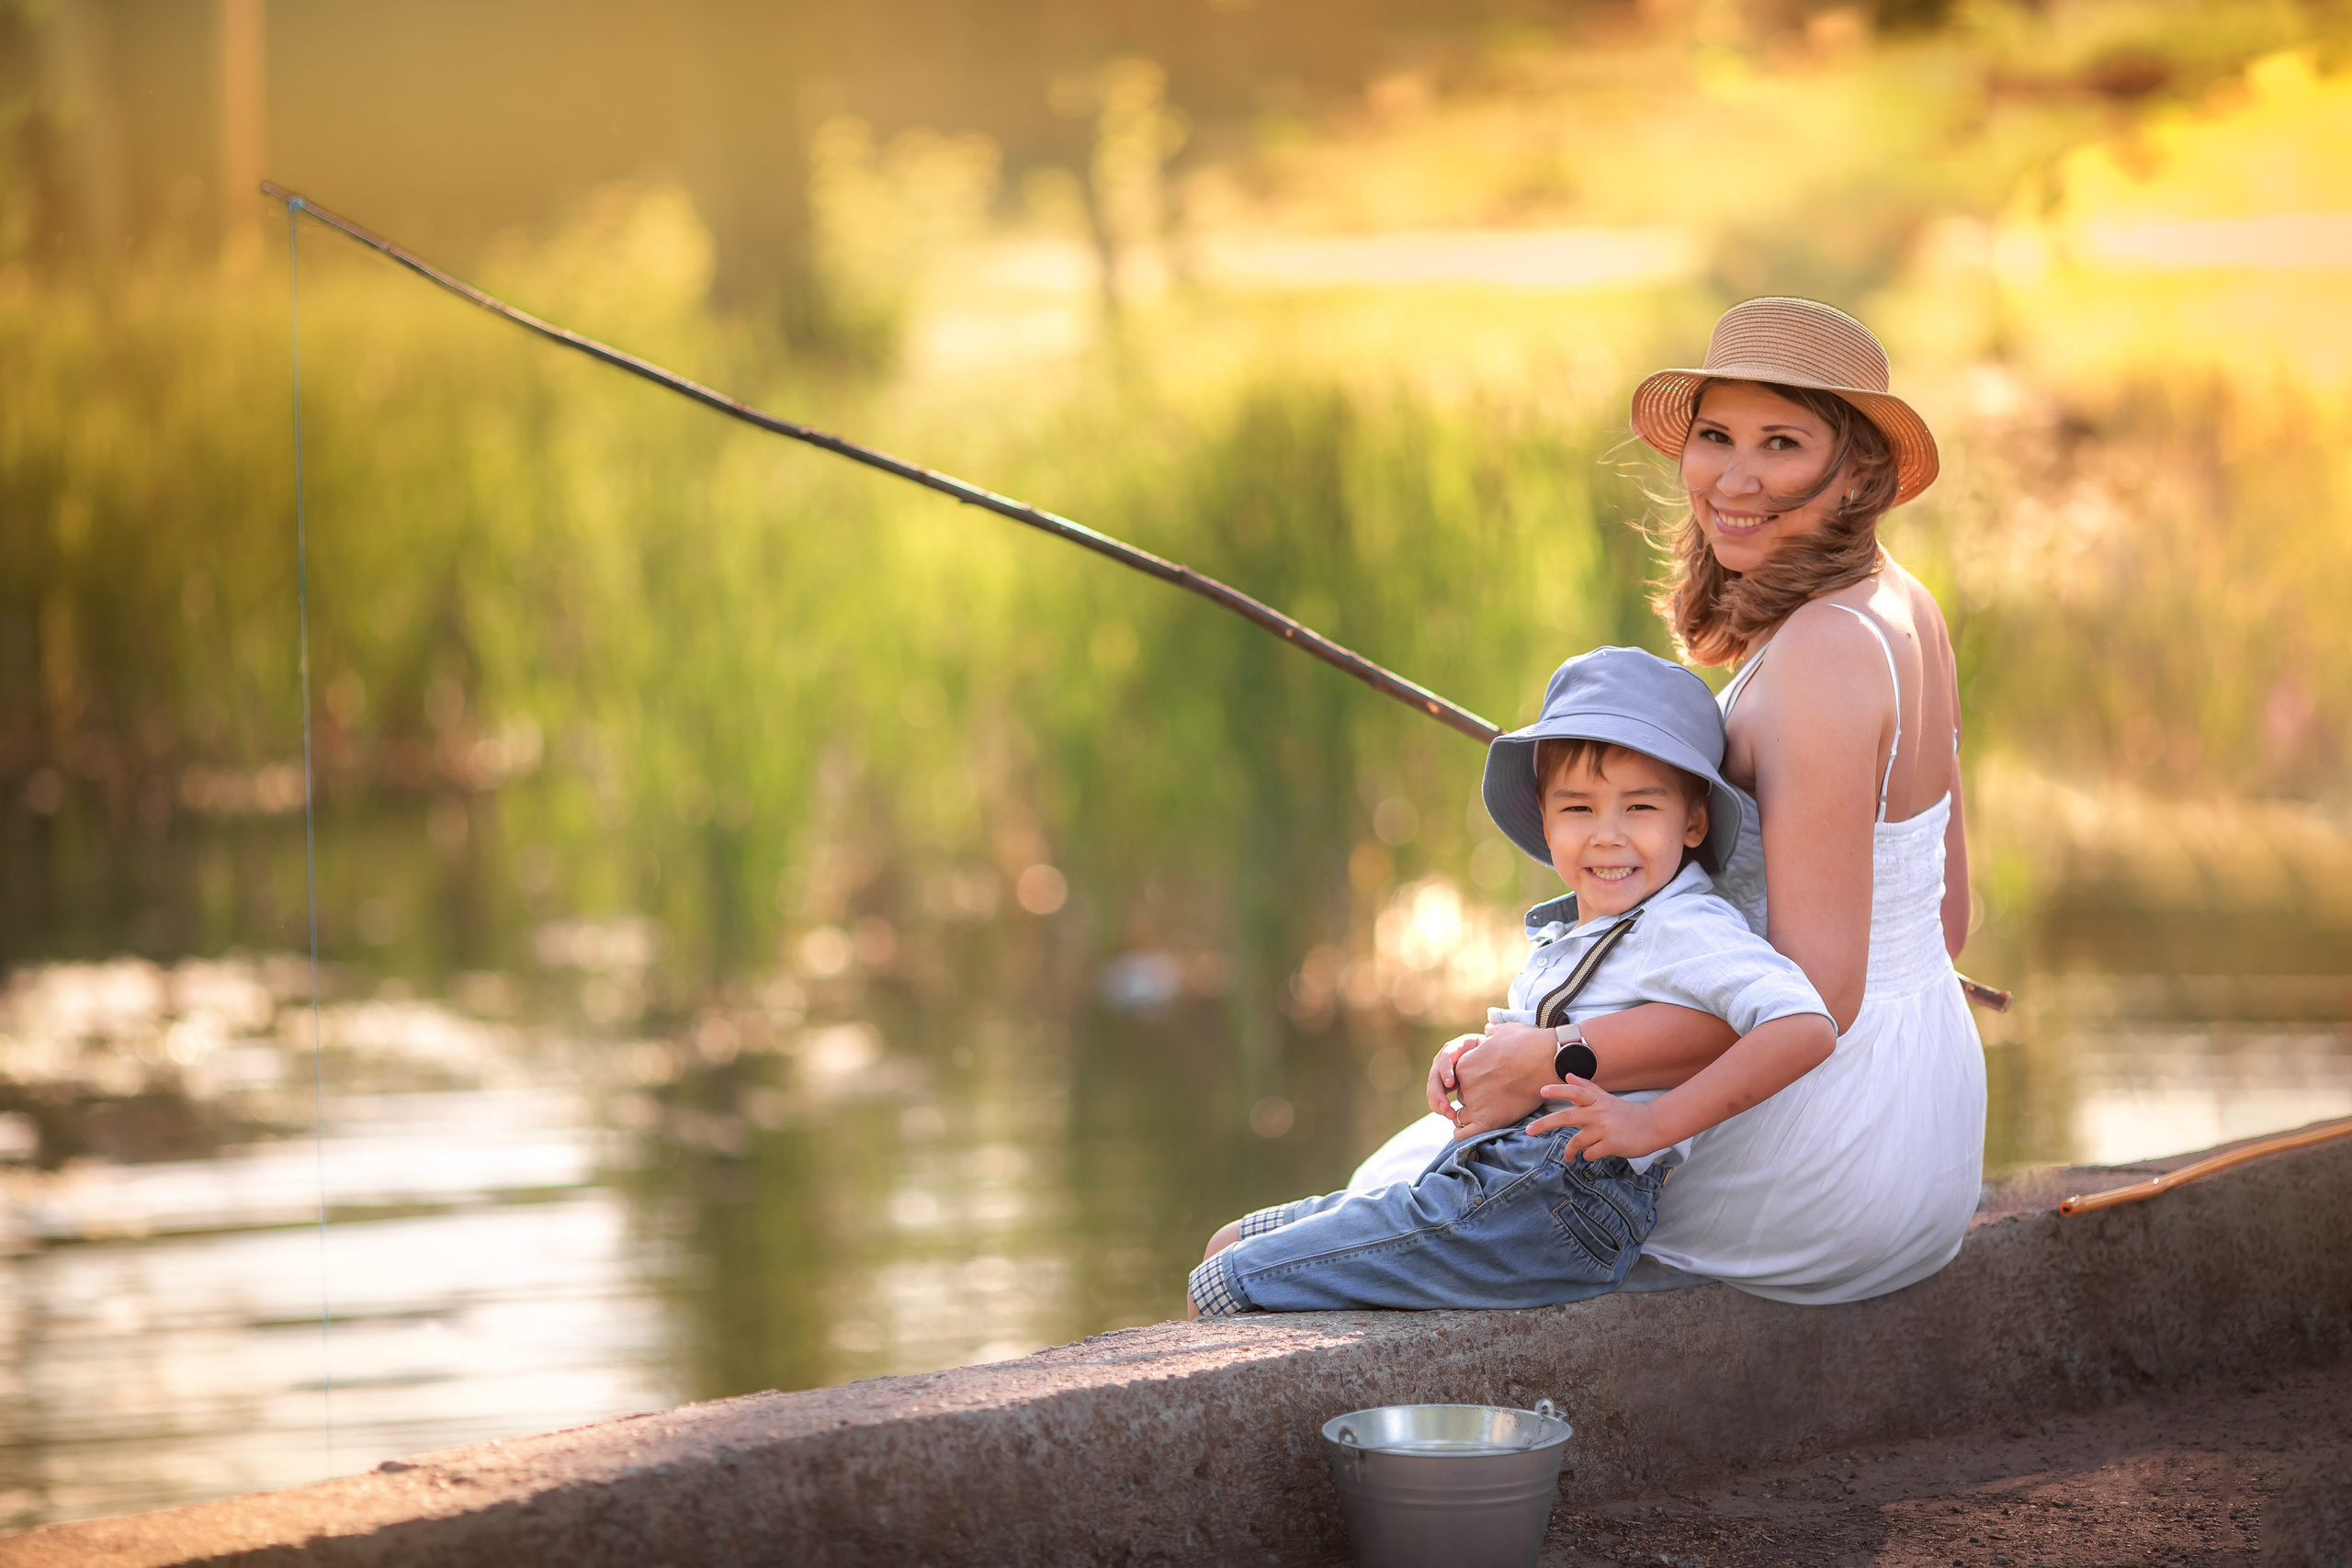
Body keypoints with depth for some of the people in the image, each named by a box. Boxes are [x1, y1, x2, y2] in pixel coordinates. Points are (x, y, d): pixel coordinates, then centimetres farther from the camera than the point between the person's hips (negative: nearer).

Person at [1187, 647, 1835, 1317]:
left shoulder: (1689, 931, -12)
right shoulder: (1565, 933, 17)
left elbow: (1805, 1029, -28)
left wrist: (1652, 1123, -29)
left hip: (1557, 1206, -10)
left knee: (1225, 1293, -10)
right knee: (1231, 1245, 13)